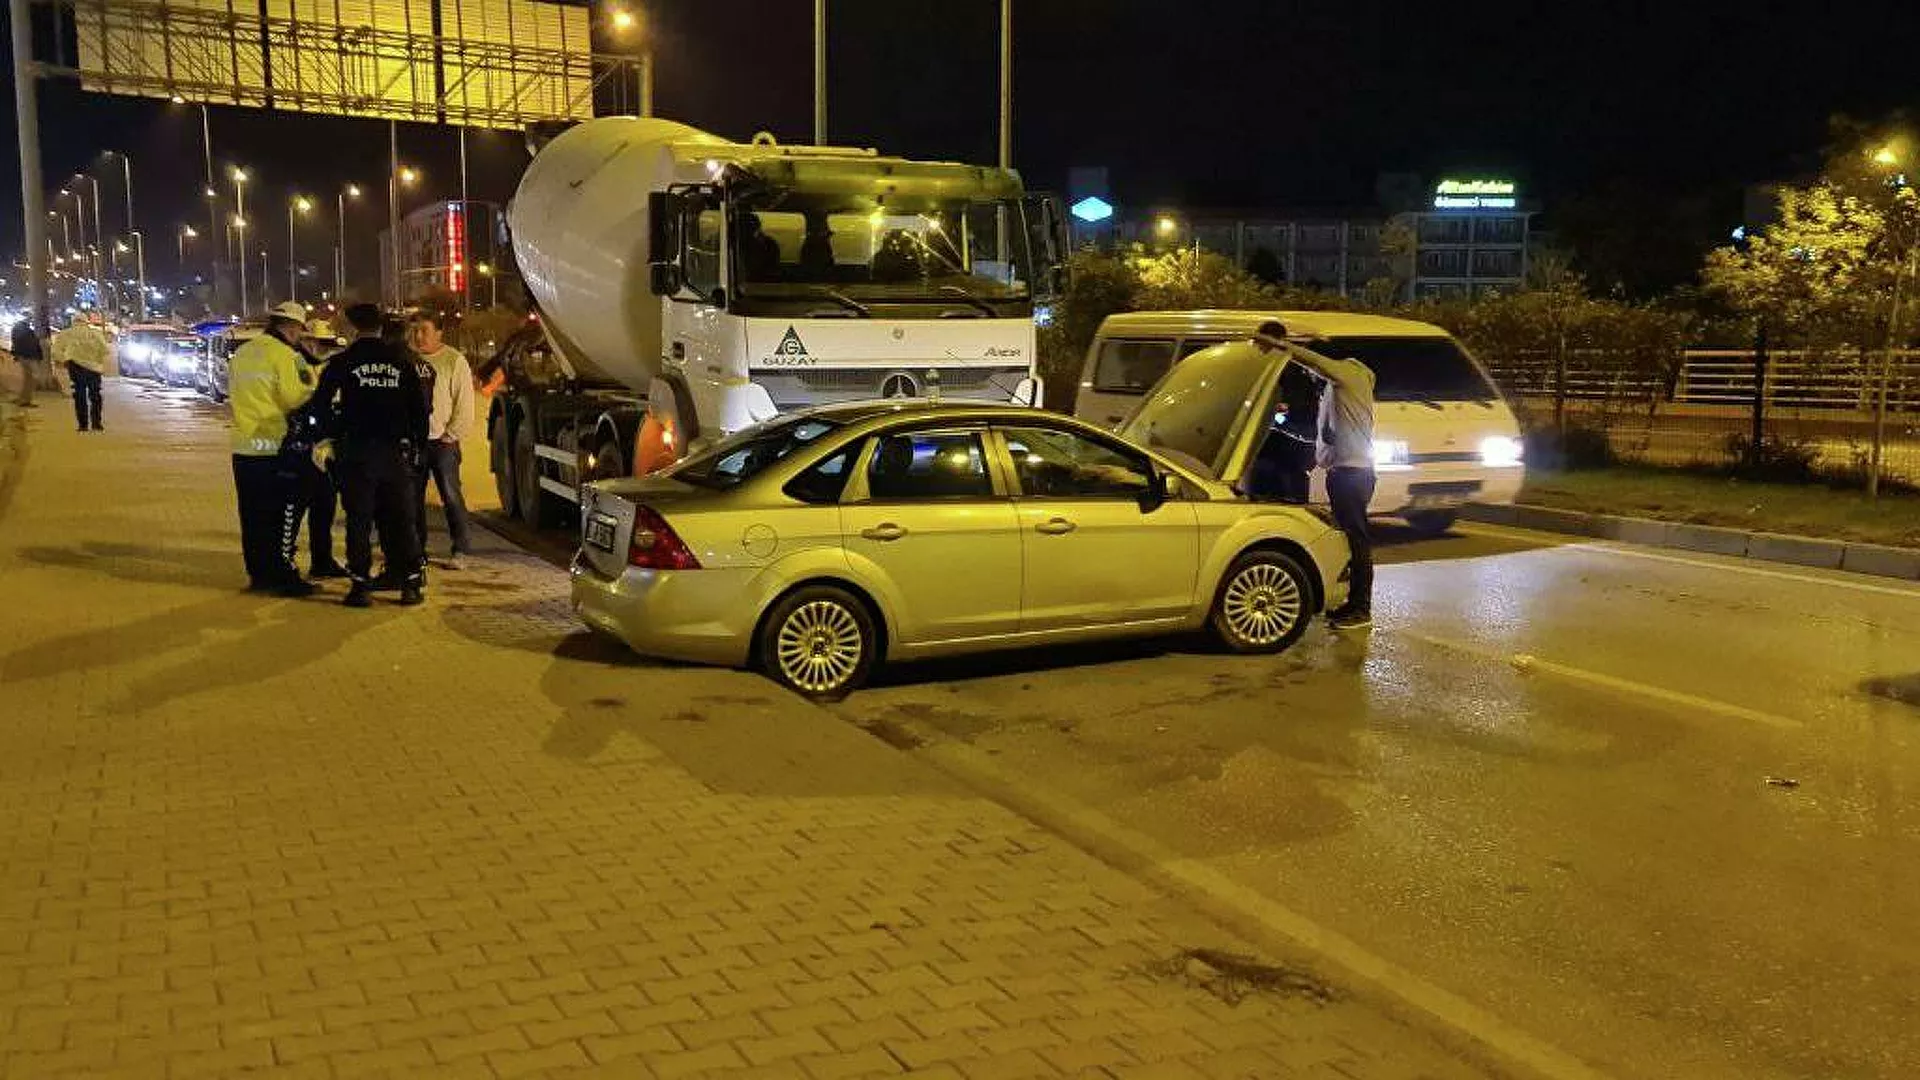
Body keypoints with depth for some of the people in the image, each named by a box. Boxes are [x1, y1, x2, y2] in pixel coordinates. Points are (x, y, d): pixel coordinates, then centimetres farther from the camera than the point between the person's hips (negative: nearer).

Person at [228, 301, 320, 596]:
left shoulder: (241, 353, 12)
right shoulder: (287, 356, -13)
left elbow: (234, 396, 19)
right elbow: (300, 399, -15)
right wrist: (309, 374, 0)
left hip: (244, 447, 8)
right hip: (277, 447, -7)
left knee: (253, 515, 12)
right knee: (284, 513, -1)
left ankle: (258, 573, 19)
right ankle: (283, 575, -1)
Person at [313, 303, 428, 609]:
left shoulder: (343, 363, -2)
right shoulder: (401, 363, 6)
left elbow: (323, 404, -3)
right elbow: (419, 408, 7)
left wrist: (330, 435, 11)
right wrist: (418, 445, 14)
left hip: (357, 450, -2)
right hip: (397, 451, 2)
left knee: (359, 520, 3)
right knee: (401, 518, 7)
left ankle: (361, 583, 2)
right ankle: (411, 582, 6)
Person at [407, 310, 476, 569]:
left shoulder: (454, 360, -4)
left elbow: (464, 403, -6)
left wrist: (452, 434, -9)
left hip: (442, 441, -5)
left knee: (451, 496, -5)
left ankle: (460, 550, -1)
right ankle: (416, 549, 19)